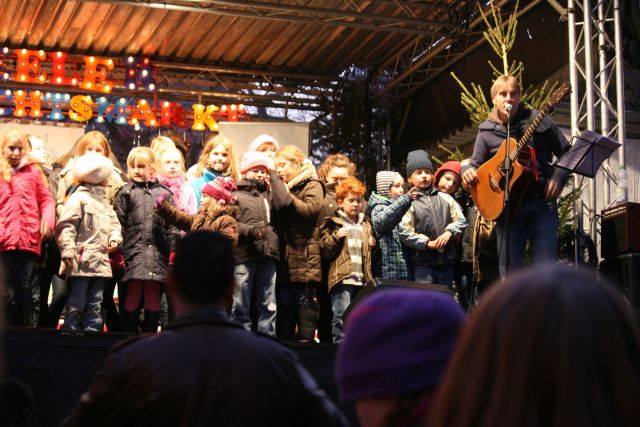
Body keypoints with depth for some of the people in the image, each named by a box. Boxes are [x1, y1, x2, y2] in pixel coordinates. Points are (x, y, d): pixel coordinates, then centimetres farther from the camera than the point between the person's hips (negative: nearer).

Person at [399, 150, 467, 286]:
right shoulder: (410, 203, -1)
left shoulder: (445, 198, 11)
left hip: (446, 260, 4)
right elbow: (405, 234, -8)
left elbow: (461, 220, 10)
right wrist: (428, 243, -12)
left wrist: (449, 232, -8)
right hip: (423, 262, -4)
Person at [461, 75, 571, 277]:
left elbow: (566, 153, 7)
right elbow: (476, 163, 8)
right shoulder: (487, 131, 8)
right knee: (510, 273, 1)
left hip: (542, 202, -1)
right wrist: (468, 171, -15)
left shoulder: (538, 121, 4)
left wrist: (558, 178, -9)